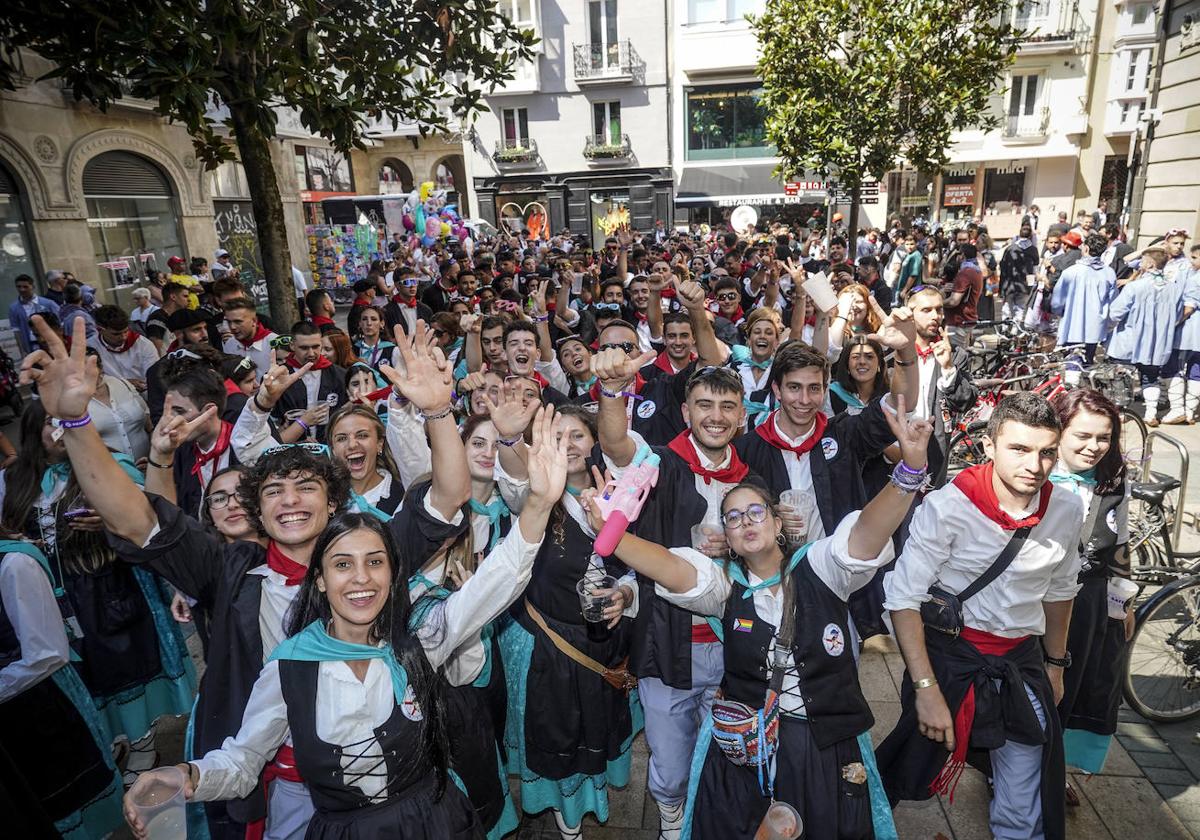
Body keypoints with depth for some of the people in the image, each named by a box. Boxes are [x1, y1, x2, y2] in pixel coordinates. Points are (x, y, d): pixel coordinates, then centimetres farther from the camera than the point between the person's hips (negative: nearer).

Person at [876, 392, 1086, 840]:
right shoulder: (946, 506, -21)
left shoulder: (1067, 509, -6)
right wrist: (927, 688, -20)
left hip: (1023, 661, 4)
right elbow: (904, 597, -18)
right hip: (949, 653, -4)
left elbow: (1059, 590, 11)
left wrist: (1055, 664, 19)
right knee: (911, 776, 10)